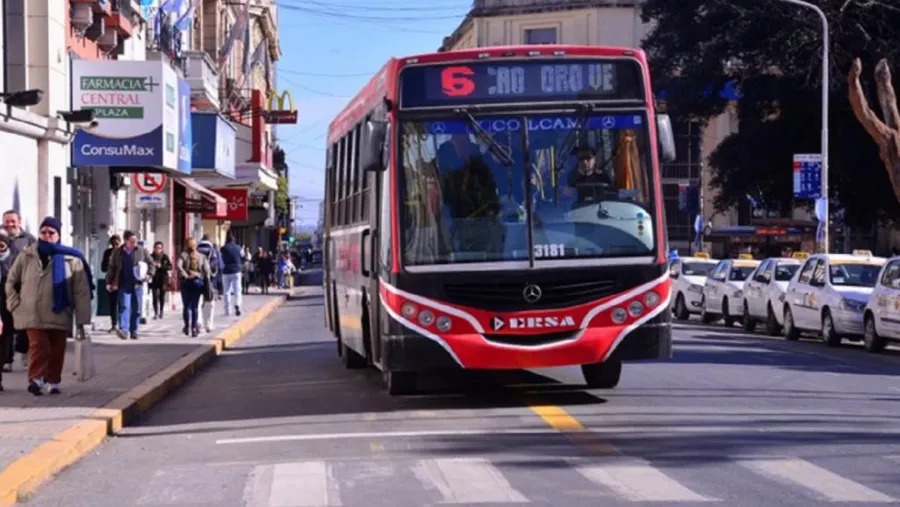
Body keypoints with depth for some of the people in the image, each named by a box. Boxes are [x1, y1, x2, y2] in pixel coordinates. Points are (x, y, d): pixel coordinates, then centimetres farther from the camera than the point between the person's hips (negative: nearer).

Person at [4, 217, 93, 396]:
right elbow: (11, 282, 14)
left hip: (59, 315, 1)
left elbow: (81, 290, -2)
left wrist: (81, 318, -6)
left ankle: (53, 382, 20)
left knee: (57, 351, 7)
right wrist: (15, 305, 2)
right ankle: (36, 380, -16)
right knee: (38, 347, -15)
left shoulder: (71, 259, -3)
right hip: (33, 315, -1)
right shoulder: (26, 256, 3)